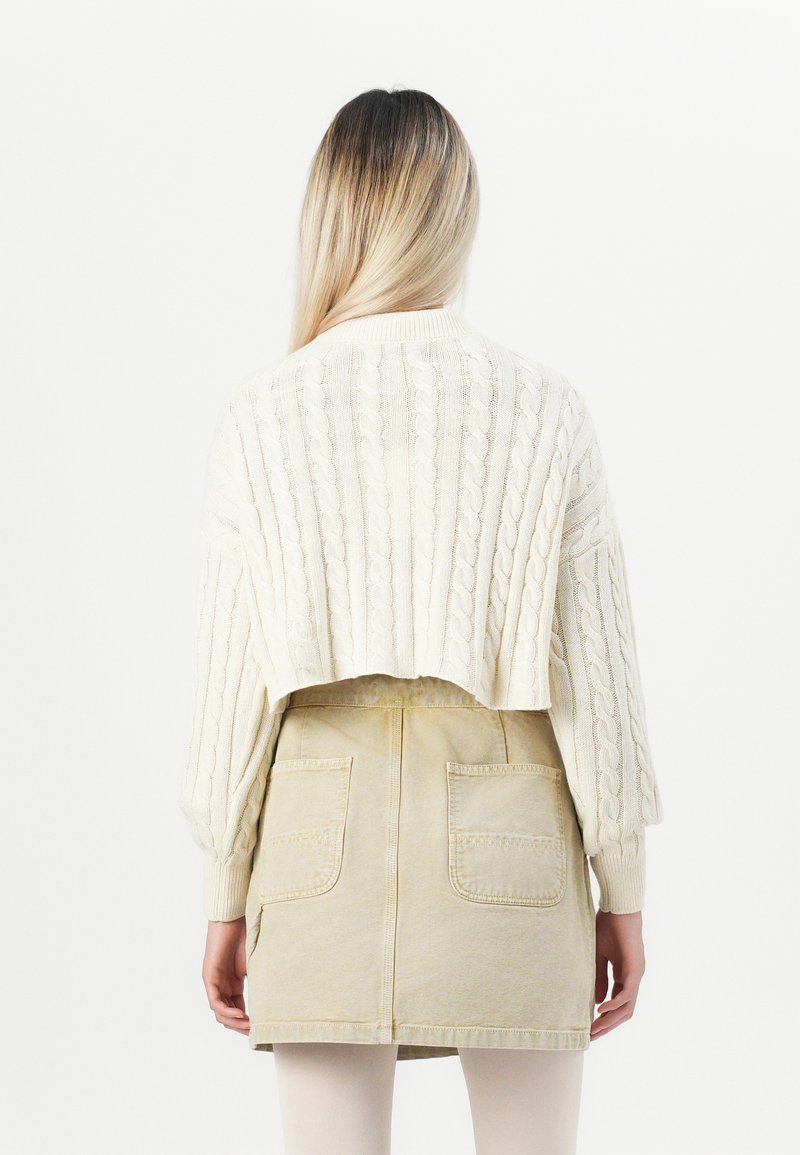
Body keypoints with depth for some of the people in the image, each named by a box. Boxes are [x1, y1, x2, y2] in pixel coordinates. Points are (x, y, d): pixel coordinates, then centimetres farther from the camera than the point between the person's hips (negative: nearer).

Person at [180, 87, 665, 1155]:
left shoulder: (260, 418, -1)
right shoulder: (545, 410, -2)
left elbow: (234, 677, 0)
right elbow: (595, 665, -2)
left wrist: (226, 895, 9)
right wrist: (622, 888, 7)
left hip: (323, 824, 1)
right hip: (509, 826, 0)